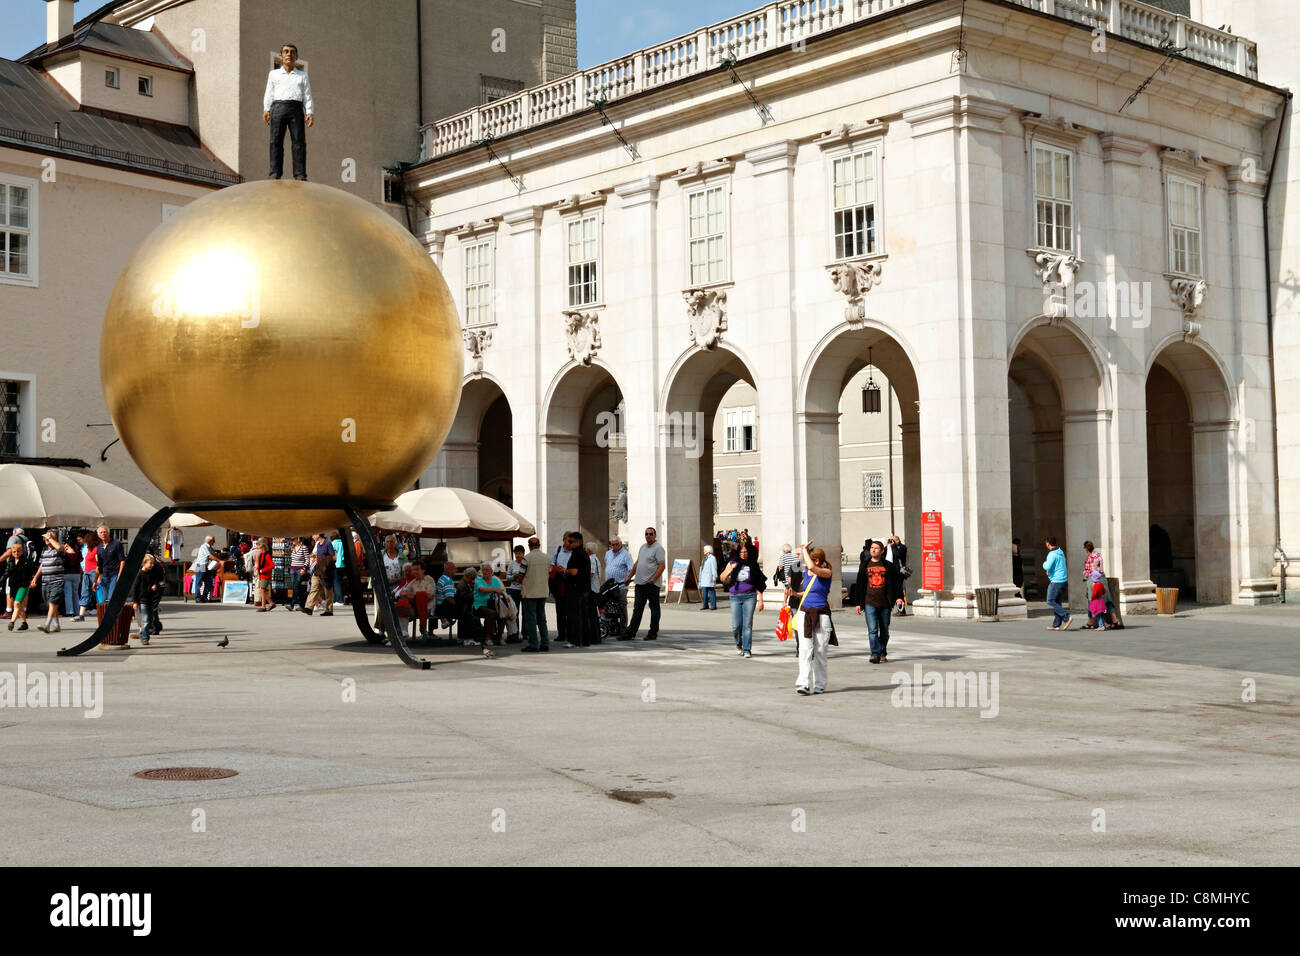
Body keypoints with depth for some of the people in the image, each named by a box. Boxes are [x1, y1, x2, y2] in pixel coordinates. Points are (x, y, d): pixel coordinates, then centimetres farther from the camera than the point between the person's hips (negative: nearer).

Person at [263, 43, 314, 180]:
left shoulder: (302, 75, 22)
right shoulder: (274, 74, 22)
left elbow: (307, 95, 15)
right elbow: (269, 93, 16)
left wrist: (310, 113, 1)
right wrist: (266, 110, 1)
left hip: (296, 108, 0)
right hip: (278, 106, 0)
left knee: (299, 141, -10)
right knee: (276, 141, -9)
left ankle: (300, 174, -12)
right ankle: (275, 173, -12)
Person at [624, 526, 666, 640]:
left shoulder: (658, 548, -8)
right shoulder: (643, 547, 18)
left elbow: (662, 566, -15)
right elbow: (637, 563, 25)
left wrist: (653, 580, -21)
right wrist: (629, 577, 21)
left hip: (651, 584, -8)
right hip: (640, 583, 8)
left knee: (654, 608, 1)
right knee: (637, 608, 7)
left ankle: (653, 634, 5)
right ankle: (630, 633, 7)